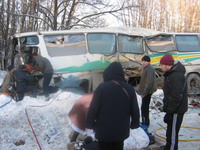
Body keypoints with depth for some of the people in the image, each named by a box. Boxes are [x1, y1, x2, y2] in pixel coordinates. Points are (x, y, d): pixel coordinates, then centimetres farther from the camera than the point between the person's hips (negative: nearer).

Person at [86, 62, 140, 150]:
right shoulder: (129, 89, -1)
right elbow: (135, 110, 3)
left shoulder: (102, 87, -14)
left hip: (104, 131, -3)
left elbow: (93, 109, -12)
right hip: (121, 130, 4)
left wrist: (90, 124, 2)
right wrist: (134, 124, 19)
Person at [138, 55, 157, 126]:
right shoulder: (146, 68, 14)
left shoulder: (149, 69, -19)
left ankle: (145, 123, 3)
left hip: (147, 92, -10)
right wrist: (142, 91, 21)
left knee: (144, 107, -5)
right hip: (146, 91, 10)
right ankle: (145, 122, 28)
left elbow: (148, 82, -25)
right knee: (145, 107, 17)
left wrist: (144, 92, -23)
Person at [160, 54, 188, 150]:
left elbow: (176, 98, -27)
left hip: (176, 111, -10)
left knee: (172, 132, -1)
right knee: (170, 131, 22)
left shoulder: (176, 76, -25)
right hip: (172, 109, 10)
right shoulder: (171, 74, 9)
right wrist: (166, 107, 21)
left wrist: (169, 112, -22)